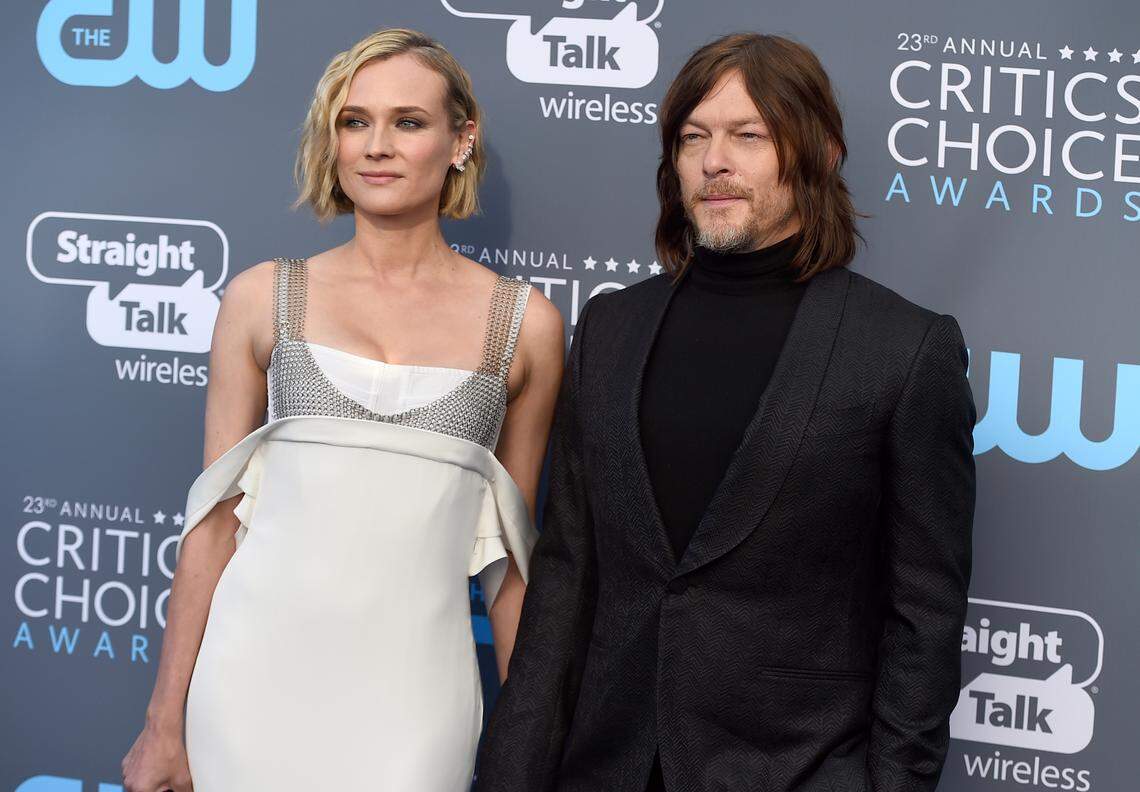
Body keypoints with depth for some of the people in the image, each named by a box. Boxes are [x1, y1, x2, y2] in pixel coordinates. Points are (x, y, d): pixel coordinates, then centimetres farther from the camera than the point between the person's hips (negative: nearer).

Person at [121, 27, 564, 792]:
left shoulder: (525, 324, 4)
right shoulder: (263, 299, 5)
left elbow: (510, 546, 11)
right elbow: (215, 519, 6)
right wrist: (166, 721, 4)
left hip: (413, 688, 0)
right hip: (259, 671, 0)